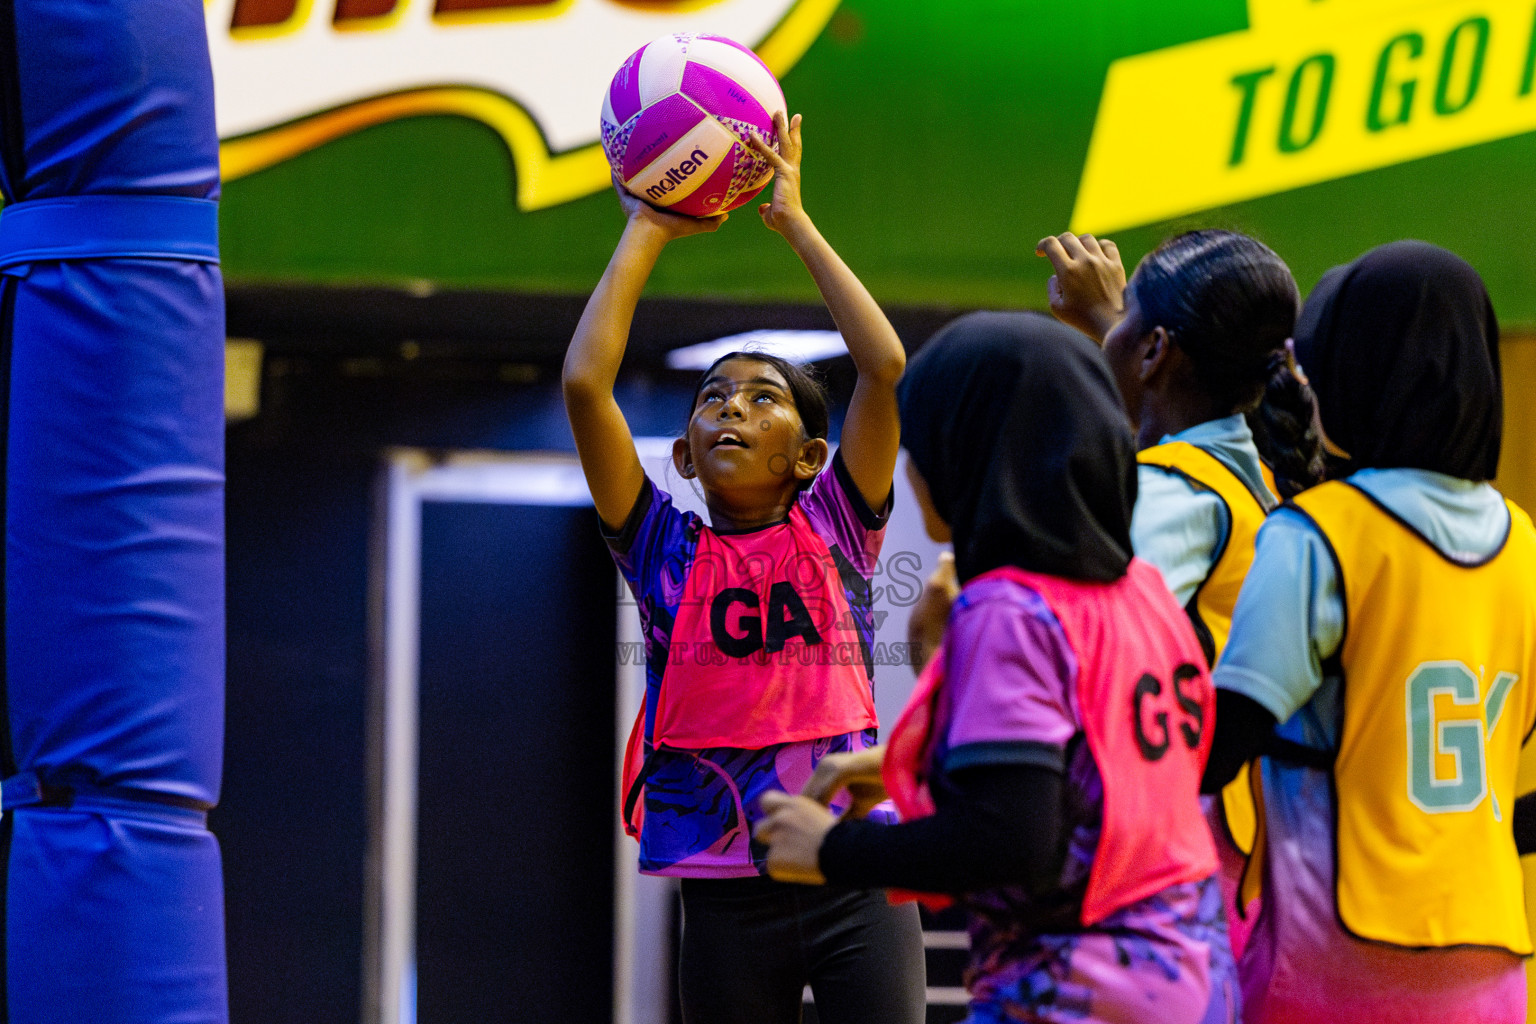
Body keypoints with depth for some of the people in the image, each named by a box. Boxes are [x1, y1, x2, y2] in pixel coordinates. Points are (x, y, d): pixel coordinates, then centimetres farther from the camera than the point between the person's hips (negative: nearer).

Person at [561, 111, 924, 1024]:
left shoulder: (834, 529, 7)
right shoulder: (667, 552, 7)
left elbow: (887, 365, -5)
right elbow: (585, 382, -3)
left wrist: (797, 223, 1)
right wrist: (647, 235, 3)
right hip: (729, 900, 1)